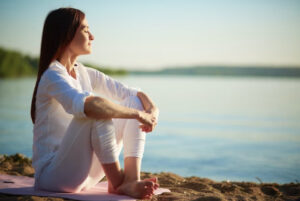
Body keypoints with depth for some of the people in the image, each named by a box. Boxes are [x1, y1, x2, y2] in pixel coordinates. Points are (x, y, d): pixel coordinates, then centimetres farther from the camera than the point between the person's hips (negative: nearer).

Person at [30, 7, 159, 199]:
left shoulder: (85, 74, 10)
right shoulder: (53, 76, -16)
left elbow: (133, 93, 8)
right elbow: (86, 105, -37)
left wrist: (153, 109, -14)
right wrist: (139, 114, -30)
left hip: (83, 175, 8)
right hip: (52, 175, -8)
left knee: (135, 101, -2)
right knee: (98, 111, -31)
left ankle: (131, 181, -18)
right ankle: (117, 182, -17)